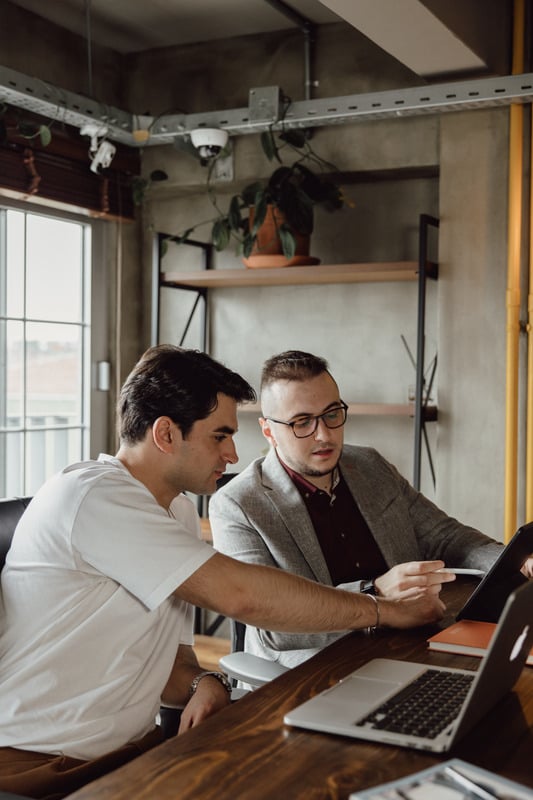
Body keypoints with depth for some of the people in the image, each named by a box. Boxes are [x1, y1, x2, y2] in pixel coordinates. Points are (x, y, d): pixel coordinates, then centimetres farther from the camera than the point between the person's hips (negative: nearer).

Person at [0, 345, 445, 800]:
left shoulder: (179, 509, 11)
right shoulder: (94, 497, -20)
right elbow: (240, 595, -26)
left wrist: (203, 685, -12)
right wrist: (384, 611, -17)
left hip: (134, 747, 8)